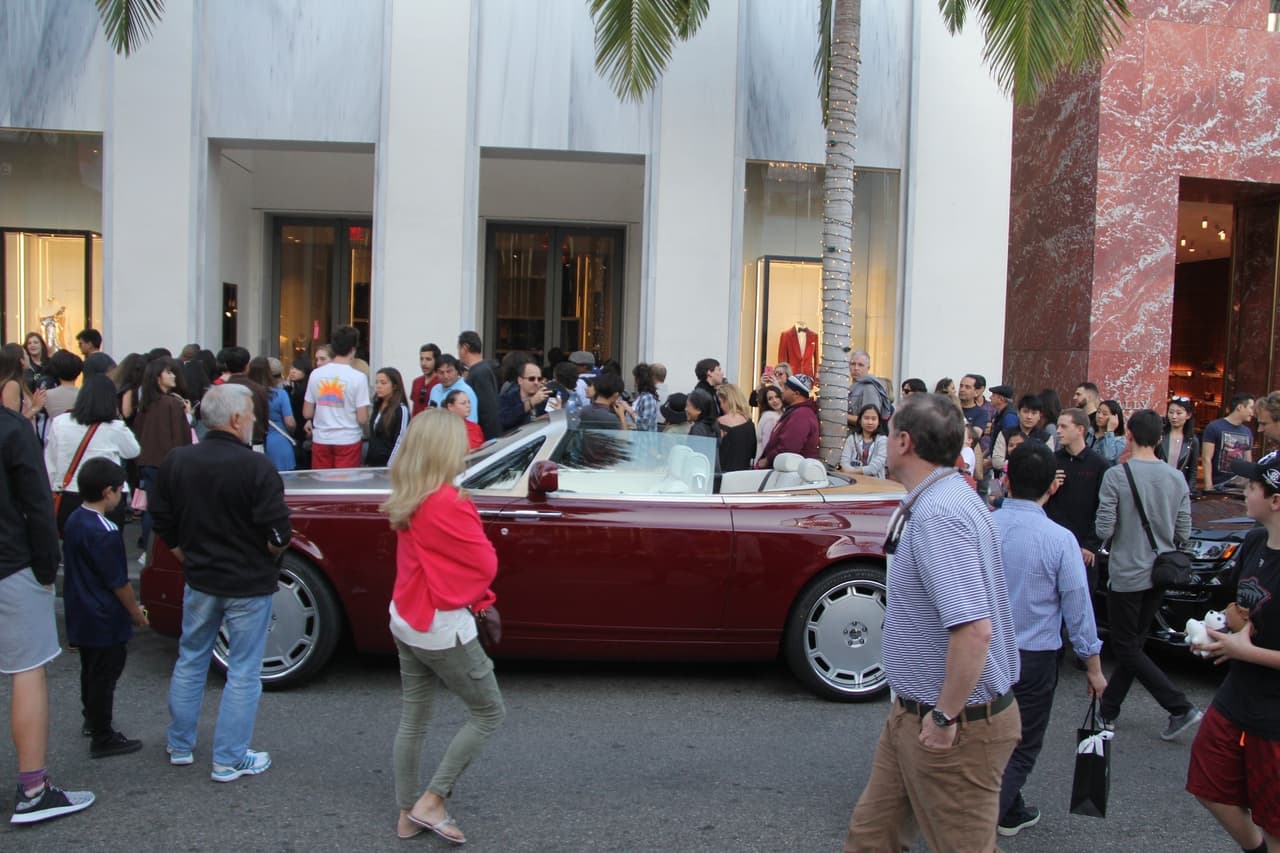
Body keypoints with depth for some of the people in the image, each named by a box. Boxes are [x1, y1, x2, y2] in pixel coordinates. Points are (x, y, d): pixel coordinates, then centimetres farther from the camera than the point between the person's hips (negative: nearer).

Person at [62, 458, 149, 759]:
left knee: (90, 670, 24)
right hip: (104, 620, -9)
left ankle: (92, 718, 41)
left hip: (80, 614, 9)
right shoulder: (104, 532, -26)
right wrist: (136, 612, -8)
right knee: (104, 676, 1)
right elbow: (118, 581, -21)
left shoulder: (73, 521, 2)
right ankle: (103, 739, 10)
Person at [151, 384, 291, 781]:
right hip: (249, 584, -5)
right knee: (243, 672, 6)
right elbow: (277, 532, -21)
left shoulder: (175, 462, -1)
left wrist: (189, 560, 16)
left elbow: (163, 524, 6)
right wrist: (266, 555, -1)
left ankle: (179, 746, 33)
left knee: (190, 662, 21)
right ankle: (230, 760, 13)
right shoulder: (256, 467, -19)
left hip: (199, 581, 5)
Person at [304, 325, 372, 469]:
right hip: (348, 441, -3)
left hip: (321, 440, 4)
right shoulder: (358, 377, -10)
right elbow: (362, 418, -11)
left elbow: (307, 413, 5)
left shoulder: (316, 374, 1)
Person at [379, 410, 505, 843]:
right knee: (489, 712, 8)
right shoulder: (449, 504, -25)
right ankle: (430, 802, 10)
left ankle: (408, 815, 28)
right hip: (442, 628, -8)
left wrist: (480, 600, 2)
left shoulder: (406, 499, 2)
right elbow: (486, 564, -16)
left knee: (412, 720, 17)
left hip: (405, 621, 9)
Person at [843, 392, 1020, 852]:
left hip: (955, 725, -10)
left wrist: (946, 717, -23)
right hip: (913, 713, 10)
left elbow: (974, 629, -34)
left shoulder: (939, 513, -26)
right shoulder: (944, 497, 6)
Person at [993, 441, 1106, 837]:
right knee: (1022, 747, 11)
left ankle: (1010, 812, 40)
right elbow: (1078, 608, -10)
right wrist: (1093, 666, 3)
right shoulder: (1059, 540, -18)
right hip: (1034, 658, -4)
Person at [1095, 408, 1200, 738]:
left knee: (1127, 649, 6)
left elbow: (1104, 531, -16)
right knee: (1133, 644, 15)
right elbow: (1183, 534, 2)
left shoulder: (1116, 476, -16)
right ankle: (1108, 709, 24)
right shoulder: (1177, 478, -1)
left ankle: (1181, 707, -2)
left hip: (1127, 575, -6)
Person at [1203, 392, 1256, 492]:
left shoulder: (1248, 432, 11)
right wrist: (1209, 486, -17)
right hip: (1218, 486, -5)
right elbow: (1206, 459, -10)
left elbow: (1248, 462, 17)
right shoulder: (1214, 427, -6)